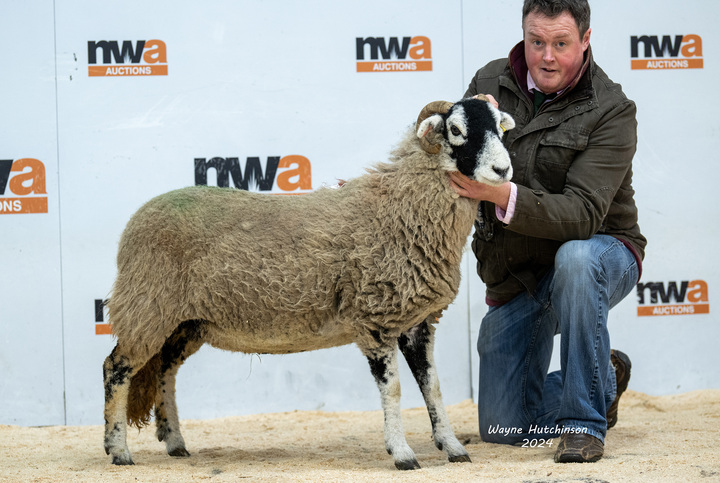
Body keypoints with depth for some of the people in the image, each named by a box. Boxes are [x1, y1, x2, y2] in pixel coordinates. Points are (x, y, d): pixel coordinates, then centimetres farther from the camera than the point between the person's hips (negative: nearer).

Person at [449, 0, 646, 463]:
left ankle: (584, 421, -29)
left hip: (600, 253, -4)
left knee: (575, 259, -42)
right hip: (516, 276, 4)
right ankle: (605, 379, 29)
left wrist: (502, 196, -42)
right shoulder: (490, 83, -3)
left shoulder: (611, 112, -17)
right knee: (503, 426, -1)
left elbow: (583, 214, -28)